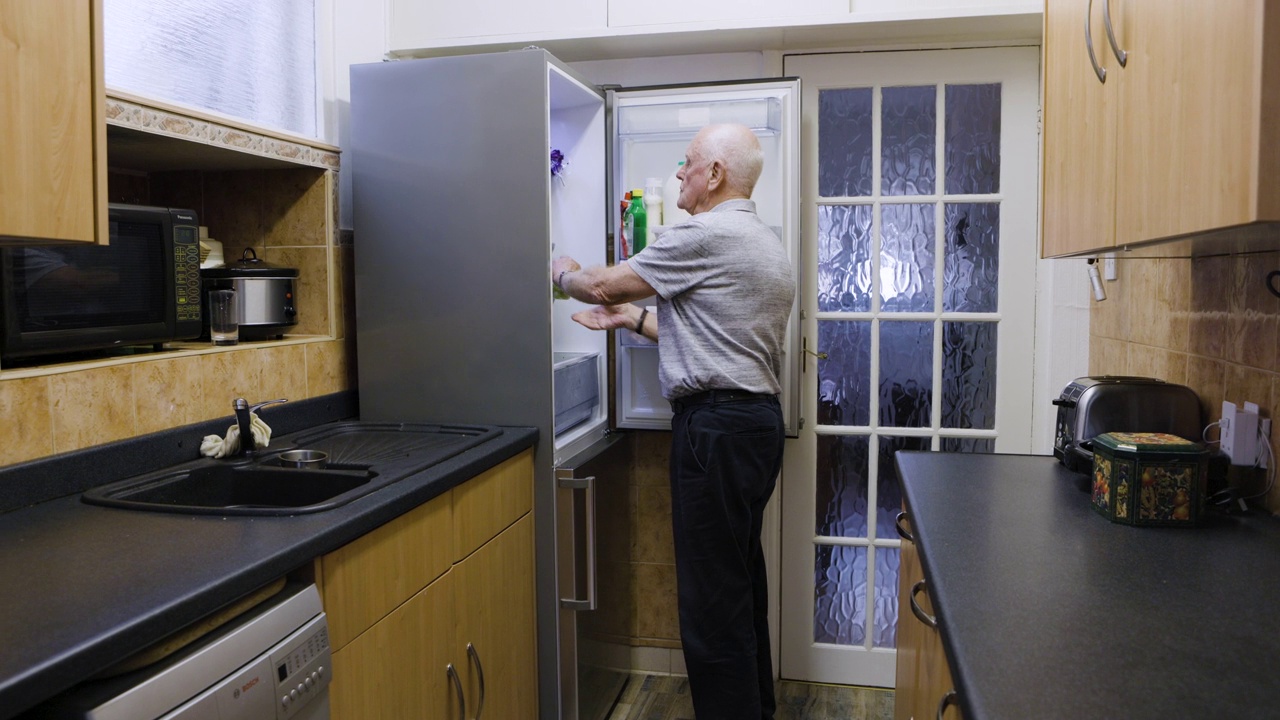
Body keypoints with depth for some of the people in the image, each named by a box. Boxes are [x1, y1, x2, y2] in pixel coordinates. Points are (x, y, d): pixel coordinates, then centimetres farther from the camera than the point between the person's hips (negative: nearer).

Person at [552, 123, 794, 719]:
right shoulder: (766, 244, 19)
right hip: (757, 419, 11)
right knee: (741, 579, 19)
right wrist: (632, 319, 23)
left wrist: (564, 272, 15)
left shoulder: (706, 235, -12)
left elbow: (604, 285, -6)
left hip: (717, 425, -11)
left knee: (712, 594, -3)